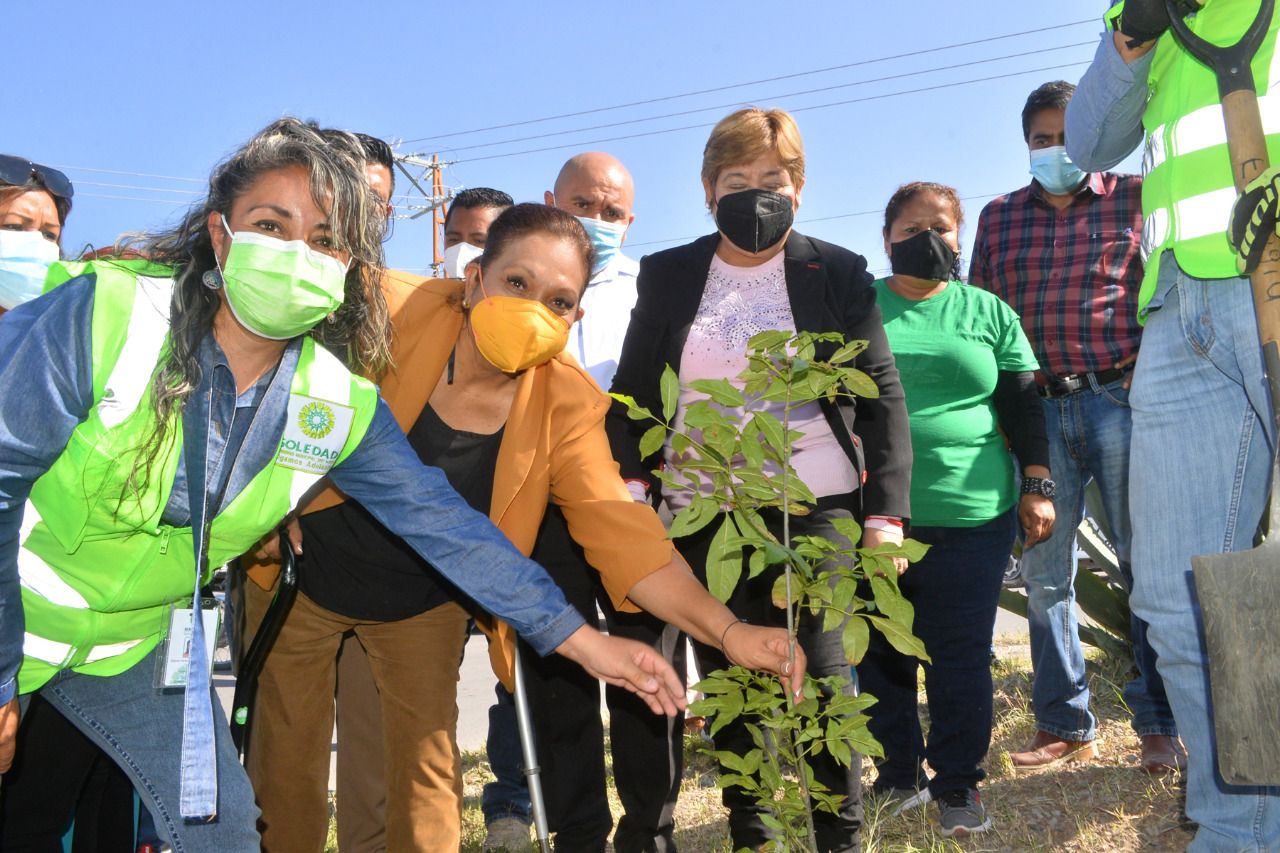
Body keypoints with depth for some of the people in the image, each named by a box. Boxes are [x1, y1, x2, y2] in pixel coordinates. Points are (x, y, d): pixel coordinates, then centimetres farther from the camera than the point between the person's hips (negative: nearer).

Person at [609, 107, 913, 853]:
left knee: (822, 680, 0)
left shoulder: (838, 273, 3)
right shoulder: (666, 276, 7)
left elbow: (882, 395, 2)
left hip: (815, 511, -2)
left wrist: (887, 512, -6)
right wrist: (630, 492, -4)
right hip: (702, 520, 2)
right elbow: (632, 397, 8)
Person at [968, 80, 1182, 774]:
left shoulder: (1134, 197, 7)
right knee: (1043, 572, 5)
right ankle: (1064, 726, 18)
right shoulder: (999, 216, 15)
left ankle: (1159, 725, 13)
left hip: (1120, 399, -3)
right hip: (1039, 408, 3)